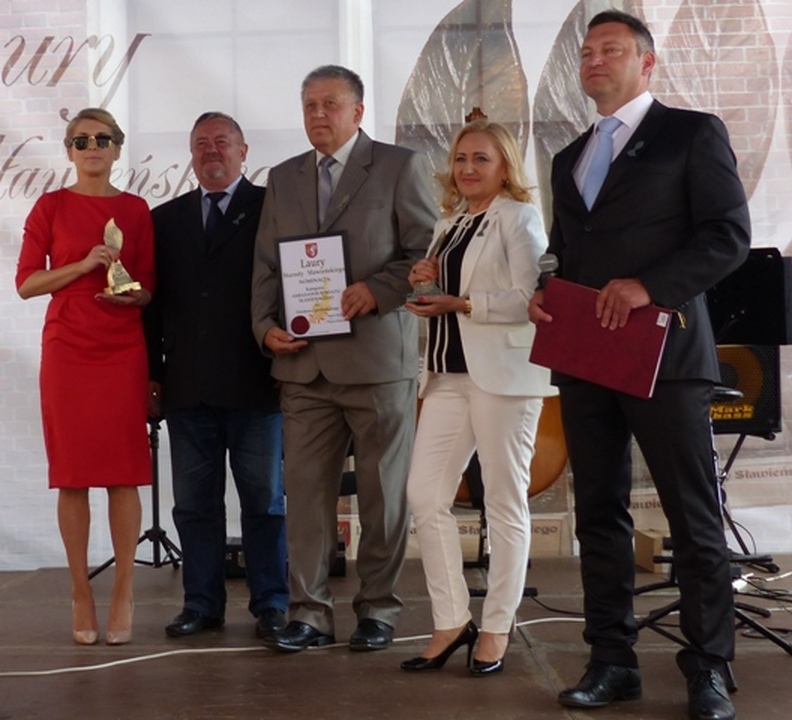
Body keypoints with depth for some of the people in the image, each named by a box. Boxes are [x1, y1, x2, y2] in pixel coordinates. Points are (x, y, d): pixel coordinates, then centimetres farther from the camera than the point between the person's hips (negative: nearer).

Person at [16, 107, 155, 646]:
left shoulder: (135, 210, 9)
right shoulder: (51, 206, 6)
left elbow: (149, 286, 11)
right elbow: (26, 282, 1)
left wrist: (134, 293, -11)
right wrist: (83, 264, -11)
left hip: (123, 350, 1)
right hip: (67, 349, -1)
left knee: (124, 474, -2)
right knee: (72, 476, 0)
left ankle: (124, 597, 4)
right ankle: (81, 595, 8)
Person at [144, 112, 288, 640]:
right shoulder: (167, 219, 13)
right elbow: (155, 299, 11)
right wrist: (153, 373, 5)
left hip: (254, 384, -3)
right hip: (188, 388, 4)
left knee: (264, 498, 5)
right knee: (194, 502, 8)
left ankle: (271, 604, 13)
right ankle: (203, 604, 18)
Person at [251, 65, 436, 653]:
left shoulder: (400, 167, 3)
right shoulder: (284, 178, 16)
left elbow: (428, 252, -1)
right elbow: (265, 265, 15)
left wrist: (378, 289, -15)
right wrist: (266, 326, 0)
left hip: (378, 355, -4)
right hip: (304, 360, 4)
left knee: (384, 492, 4)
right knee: (306, 491, 2)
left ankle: (378, 609, 14)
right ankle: (310, 611, 9)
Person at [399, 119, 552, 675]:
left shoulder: (519, 217, -3)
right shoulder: (450, 222, 18)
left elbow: (528, 299, -13)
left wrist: (460, 304, -17)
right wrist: (428, 281, 3)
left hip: (502, 373, -7)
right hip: (449, 373, 7)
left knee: (505, 503, 2)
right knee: (425, 495, 0)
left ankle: (496, 630, 10)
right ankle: (452, 621, 10)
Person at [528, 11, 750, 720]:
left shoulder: (693, 133, 1)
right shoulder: (570, 158, 20)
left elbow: (729, 234, -7)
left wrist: (649, 285, -18)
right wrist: (545, 296, 4)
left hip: (664, 350, -6)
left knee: (694, 518, -1)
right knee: (599, 514, 8)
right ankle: (612, 660, 15)